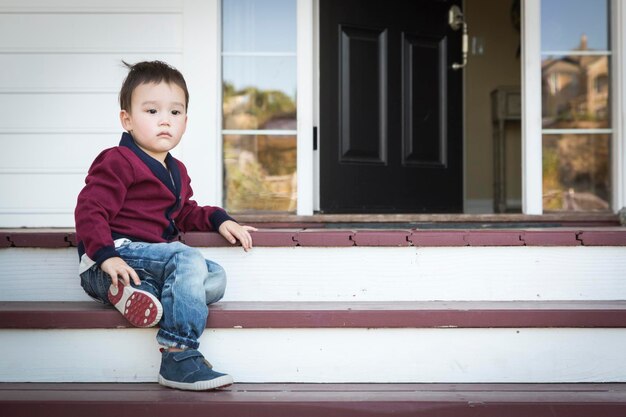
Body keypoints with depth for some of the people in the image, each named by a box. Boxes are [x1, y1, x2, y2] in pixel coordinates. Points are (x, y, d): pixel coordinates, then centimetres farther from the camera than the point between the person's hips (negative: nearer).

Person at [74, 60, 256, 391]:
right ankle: (180, 359, -32)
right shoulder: (117, 162, -8)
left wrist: (218, 219, 13)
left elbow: (184, 214, 33)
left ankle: (135, 291, -22)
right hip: (118, 258, -8)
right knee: (188, 259, -29)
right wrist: (105, 255, -29)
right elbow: (89, 210, -16)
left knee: (215, 278, -8)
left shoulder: (177, 172, 21)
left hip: (151, 258, 9)